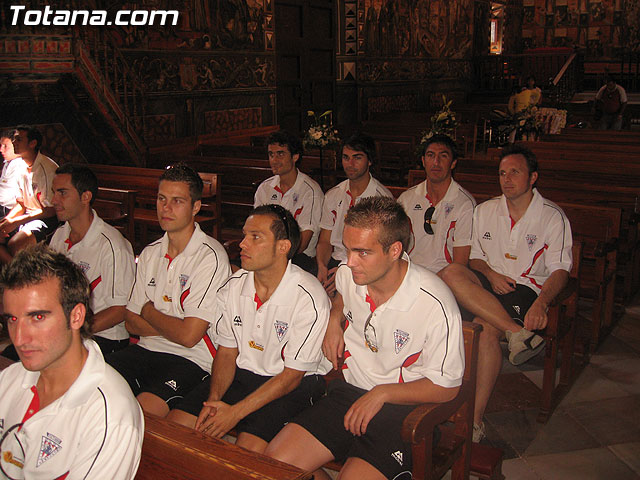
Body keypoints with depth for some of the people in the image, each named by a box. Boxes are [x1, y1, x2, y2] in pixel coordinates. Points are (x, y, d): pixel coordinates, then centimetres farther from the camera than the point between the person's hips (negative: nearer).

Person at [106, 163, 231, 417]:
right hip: (146, 349, 6)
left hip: (191, 360, -6)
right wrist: (169, 327, -7)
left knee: (145, 407, -31)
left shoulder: (210, 256, -12)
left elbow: (189, 336, -16)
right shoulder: (150, 253, 12)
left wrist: (148, 311, 1)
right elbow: (131, 322, 12)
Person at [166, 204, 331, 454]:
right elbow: (227, 351, 6)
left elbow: (292, 375, -15)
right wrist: (213, 400, -12)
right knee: (175, 423, -10)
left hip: (296, 384, -5)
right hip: (242, 374, 6)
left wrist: (236, 412, -18)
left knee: (249, 447, -29)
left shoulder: (309, 298, -19)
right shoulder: (233, 286, 0)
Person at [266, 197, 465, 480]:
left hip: (403, 406, -5)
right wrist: (334, 319, 5)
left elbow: (446, 387, -10)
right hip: (350, 391, 5)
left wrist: (382, 393, -16)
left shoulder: (436, 305, -21)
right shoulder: (347, 274, -4)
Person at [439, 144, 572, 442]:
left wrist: (541, 302, -24)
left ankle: (475, 418, -29)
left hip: (527, 288, -4)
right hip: (489, 283, 4)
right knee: (452, 273, -31)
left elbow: (560, 270, -4)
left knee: (486, 327, -36)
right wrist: (491, 274, -7)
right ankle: (518, 334, -36)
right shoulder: (484, 211, 14)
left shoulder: (552, 216, 3)